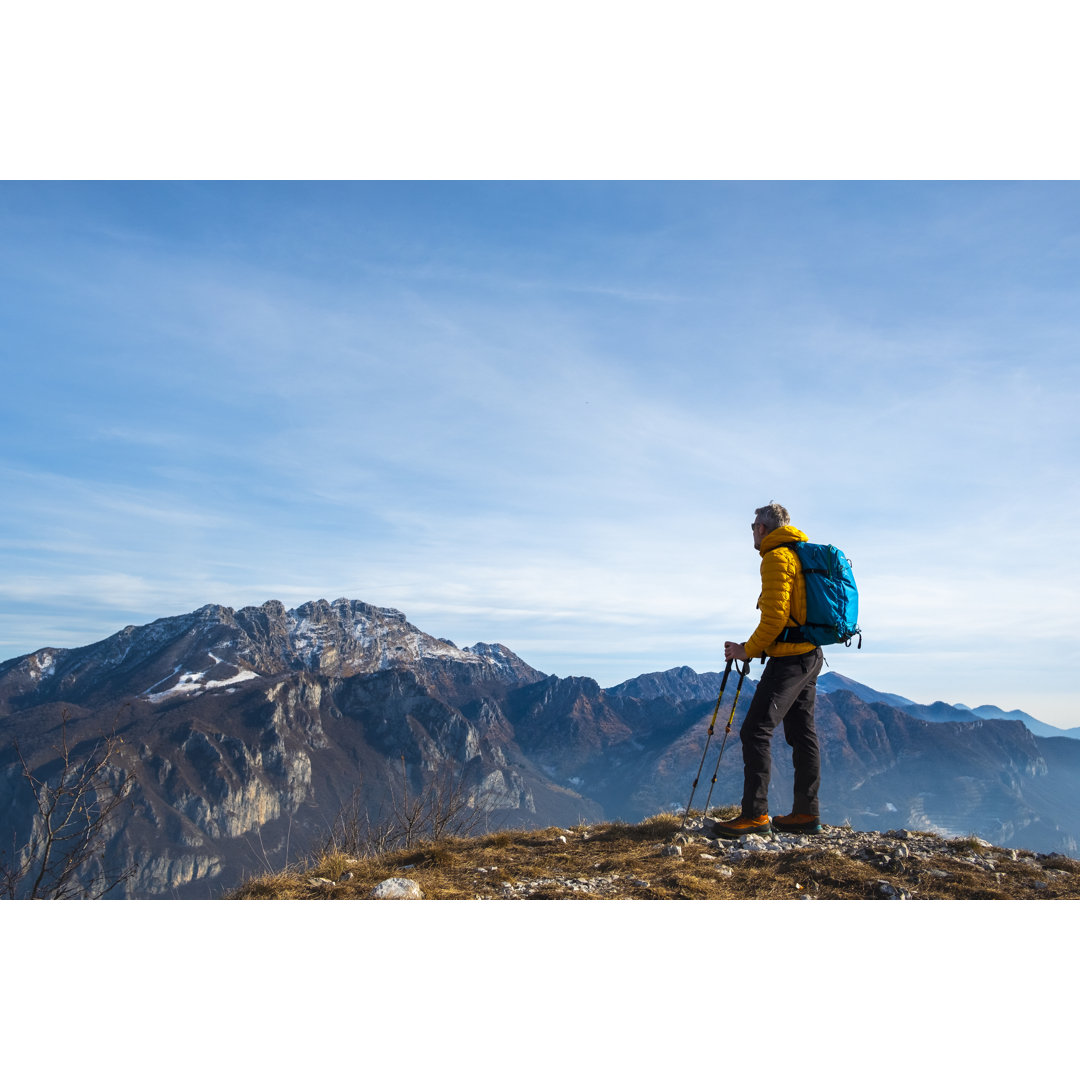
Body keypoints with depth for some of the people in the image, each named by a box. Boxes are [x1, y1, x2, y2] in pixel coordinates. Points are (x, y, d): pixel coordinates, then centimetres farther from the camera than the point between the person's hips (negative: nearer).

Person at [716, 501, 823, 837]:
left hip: (788, 658, -10)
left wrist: (747, 650, -8)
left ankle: (755, 814, -8)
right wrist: (756, 646, 18)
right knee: (802, 734, 12)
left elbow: (775, 617, -20)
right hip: (811, 656, 10)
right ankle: (806, 813, 16)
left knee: (755, 731, -9)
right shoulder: (803, 554, 20)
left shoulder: (776, 558, -12)